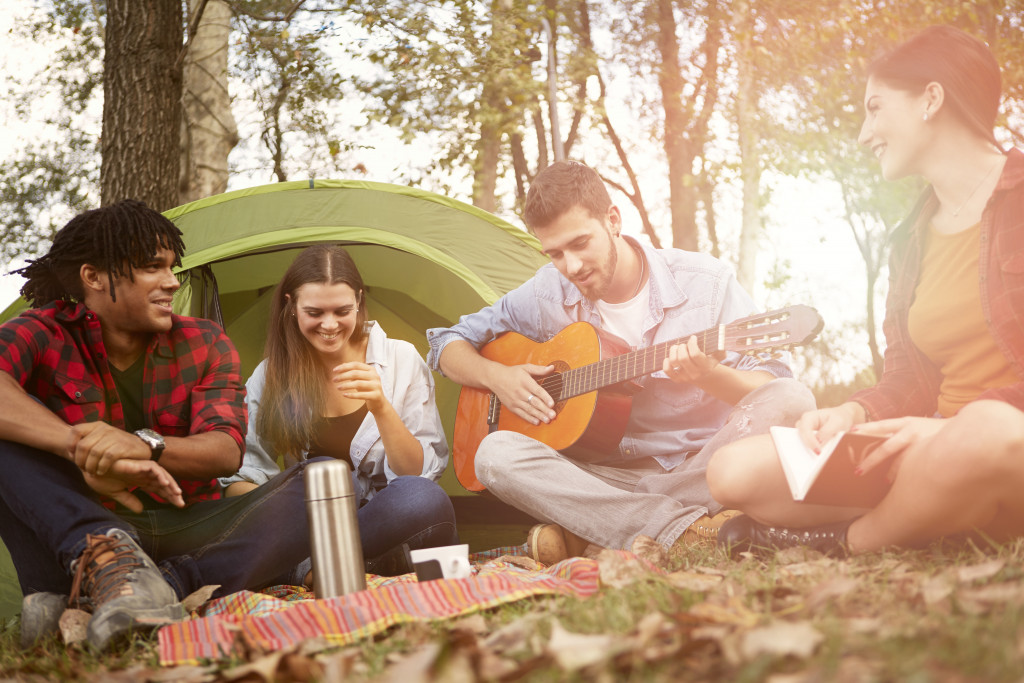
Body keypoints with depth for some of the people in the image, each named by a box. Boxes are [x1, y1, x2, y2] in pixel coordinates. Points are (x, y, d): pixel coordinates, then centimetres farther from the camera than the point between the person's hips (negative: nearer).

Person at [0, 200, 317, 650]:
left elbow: (226, 450, -12)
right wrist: (79, 444, -40)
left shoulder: (205, 344, 4)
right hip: (86, 534, -2)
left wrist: (144, 444, -33)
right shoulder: (46, 334, -4)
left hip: (189, 536, 2)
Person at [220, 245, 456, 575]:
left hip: (394, 523, 1)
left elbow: (420, 474, -4)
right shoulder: (270, 376, 3)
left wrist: (381, 407, -20)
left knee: (426, 499, -35)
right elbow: (241, 477, -2)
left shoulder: (401, 359, -1)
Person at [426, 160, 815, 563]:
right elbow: (447, 344, 14)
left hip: (700, 473, -1)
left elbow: (771, 385, -8)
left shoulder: (706, 283, -5)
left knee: (791, 400, -29)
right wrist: (496, 376, -7)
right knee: (495, 453, -25)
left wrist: (708, 376, -29)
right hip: (606, 476, 2)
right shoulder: (547, 295, 3)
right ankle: (691, 531, -33)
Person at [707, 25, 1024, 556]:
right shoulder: (912, 239, 18)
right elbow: (906, 380, 14)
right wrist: (854, 413, -7)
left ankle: (842, 543, -16)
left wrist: (959, 426, -24)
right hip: (943, 452, 5)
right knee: (735, 471, -10)